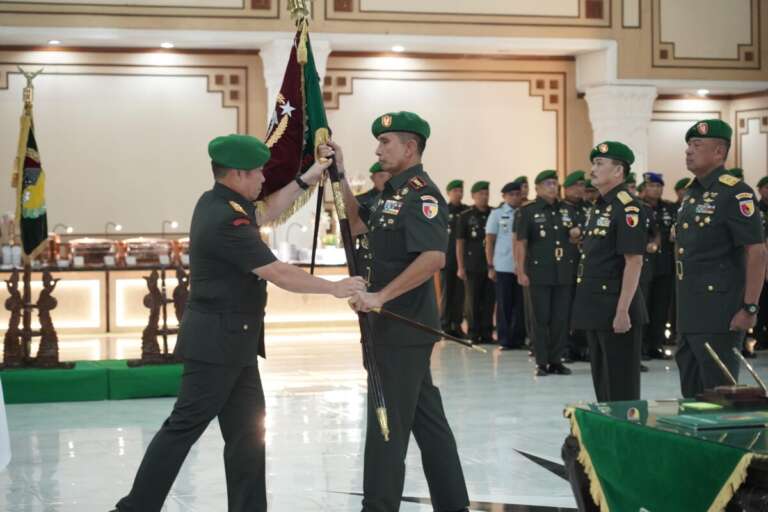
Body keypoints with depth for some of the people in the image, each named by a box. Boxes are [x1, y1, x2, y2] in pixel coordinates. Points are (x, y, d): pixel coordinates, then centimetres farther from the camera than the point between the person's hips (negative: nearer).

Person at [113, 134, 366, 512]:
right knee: (184, 427, -4)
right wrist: (335, 288, -10)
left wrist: (306, 179, 24)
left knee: (247, 430, 10)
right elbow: (279, 274, -19)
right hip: (216, 341, -10)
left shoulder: (216, 203, 8)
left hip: (234, 342, 10)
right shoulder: (225, 220, -21)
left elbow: (265, 214, 27)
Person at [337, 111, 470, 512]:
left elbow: (433, 258, -27)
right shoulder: (393, 192, 14)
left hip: (404, 327, -10)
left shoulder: (421, 193, -16)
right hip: (398, 325, 10)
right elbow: (357, 225, 19)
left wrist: (380, 296, -27)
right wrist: (339, 176, 10)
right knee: (426, 418, 13)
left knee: (387, 422, -3)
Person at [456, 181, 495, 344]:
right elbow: (460, 243, 1)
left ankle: (487, 333, 11)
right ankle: (474, 334, 9)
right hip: (473, 266, -2)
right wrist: (461, 267, -4)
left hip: (491, 264, 2)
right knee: (473, 301, 2)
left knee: (489, 300, 3)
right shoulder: (466, 216, 2)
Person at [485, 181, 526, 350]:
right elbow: (489, 241, 5)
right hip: (503, 266, -1)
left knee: (520, 304, 3)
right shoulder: (497, 214, 4)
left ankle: (518, 339, 11)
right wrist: (490, 266, 0)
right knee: (504, 304, 4)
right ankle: (504, 340, 10)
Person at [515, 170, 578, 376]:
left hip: (565, 272, 4)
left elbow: (575, 240, 20)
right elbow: (521, 242, -4)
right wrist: (521, 272, -10)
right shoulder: (528, 211, -1)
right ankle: (542, 362, 6)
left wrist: (576, 235, -5)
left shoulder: (569, 210, 11)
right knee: (541, 318, 0)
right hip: (539, 272, -4)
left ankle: (556, 360, 15)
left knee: (561, 318, 6)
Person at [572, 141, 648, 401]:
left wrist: (623, 311, -22)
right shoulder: (599, 207, 15)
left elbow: (634, 262, -18)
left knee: (621, 387, -2)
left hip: (616, 309, -9)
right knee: (601, 382, 14)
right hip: (595, 310, 9)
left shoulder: (628, 208, -13)